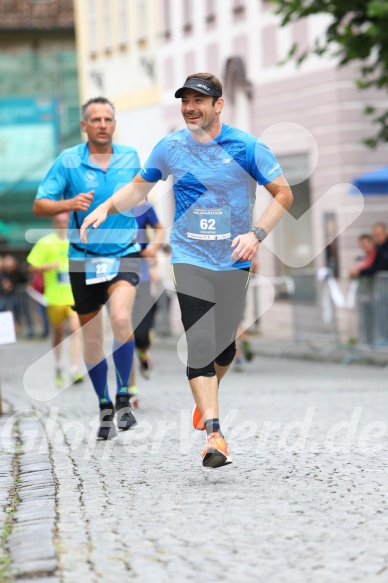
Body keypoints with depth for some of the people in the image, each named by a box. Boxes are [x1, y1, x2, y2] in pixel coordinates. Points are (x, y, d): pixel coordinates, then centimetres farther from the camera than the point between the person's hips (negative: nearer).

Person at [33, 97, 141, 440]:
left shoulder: (130, 157, 3)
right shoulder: (68, 161, -5)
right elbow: (40, 206, -8)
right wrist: (70, 204, -25)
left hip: (124, 254, 0)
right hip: (83, 259, 0)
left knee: (121, 319, -26)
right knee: (92, 339, 7)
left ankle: (123, 397, -12)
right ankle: (105, 408, 24)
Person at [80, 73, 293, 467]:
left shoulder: (246, 147, -5)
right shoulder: (170, 147, 3)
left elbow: (283, 193, 0)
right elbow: (139, 187, 18)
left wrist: (256, 234, -13)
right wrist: (106, 208, 1)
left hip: (234, 262, 0)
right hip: (189, 259, 0)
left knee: (225, 345, 6)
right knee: (199, 344, -14)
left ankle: (206, 396, 39)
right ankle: (213, 432, -17)